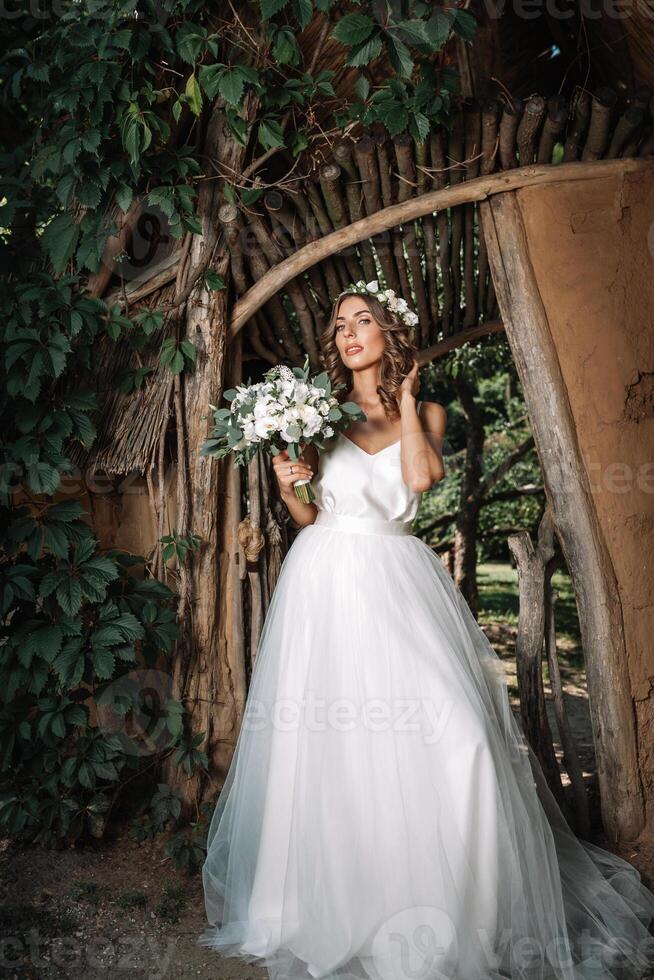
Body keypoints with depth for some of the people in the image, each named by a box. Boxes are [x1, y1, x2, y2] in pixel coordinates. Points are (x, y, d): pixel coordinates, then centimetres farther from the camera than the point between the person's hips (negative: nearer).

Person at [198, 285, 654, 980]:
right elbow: (309, 517, 12)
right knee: (326, 742, 0)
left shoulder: (425, 412, 10)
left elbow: (422, 477, -12)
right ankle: (329, 905, 18)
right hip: (326, 582, 1)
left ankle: (453, 909, 5)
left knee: (452, 734, -12)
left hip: (398, 582, 0)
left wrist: (405, 397, 0)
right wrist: (287, 485, -9)